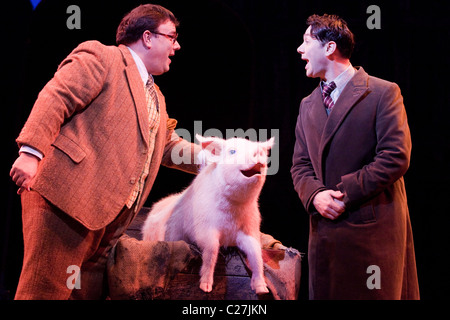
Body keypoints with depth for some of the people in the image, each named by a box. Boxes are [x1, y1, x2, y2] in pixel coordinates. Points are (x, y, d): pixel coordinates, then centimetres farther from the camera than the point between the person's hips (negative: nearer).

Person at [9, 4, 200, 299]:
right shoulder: (100, 58, -1)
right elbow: (54, 100, -11)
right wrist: (31, 152, -24)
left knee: (89, 292, 9)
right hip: (68, 196, -9)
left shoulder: (155, 97, 28)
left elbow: (170, 146, 29)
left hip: (110, 216, 9)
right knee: (45, 290, -10)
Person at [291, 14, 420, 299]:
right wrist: (315, 195, -8)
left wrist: (346, 193, -15)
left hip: (372, 227, -6)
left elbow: (396, 158, -12)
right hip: (324, 228, 6)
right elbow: (300, 165, 14)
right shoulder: (308, 105, 17)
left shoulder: (383, 93, -4)